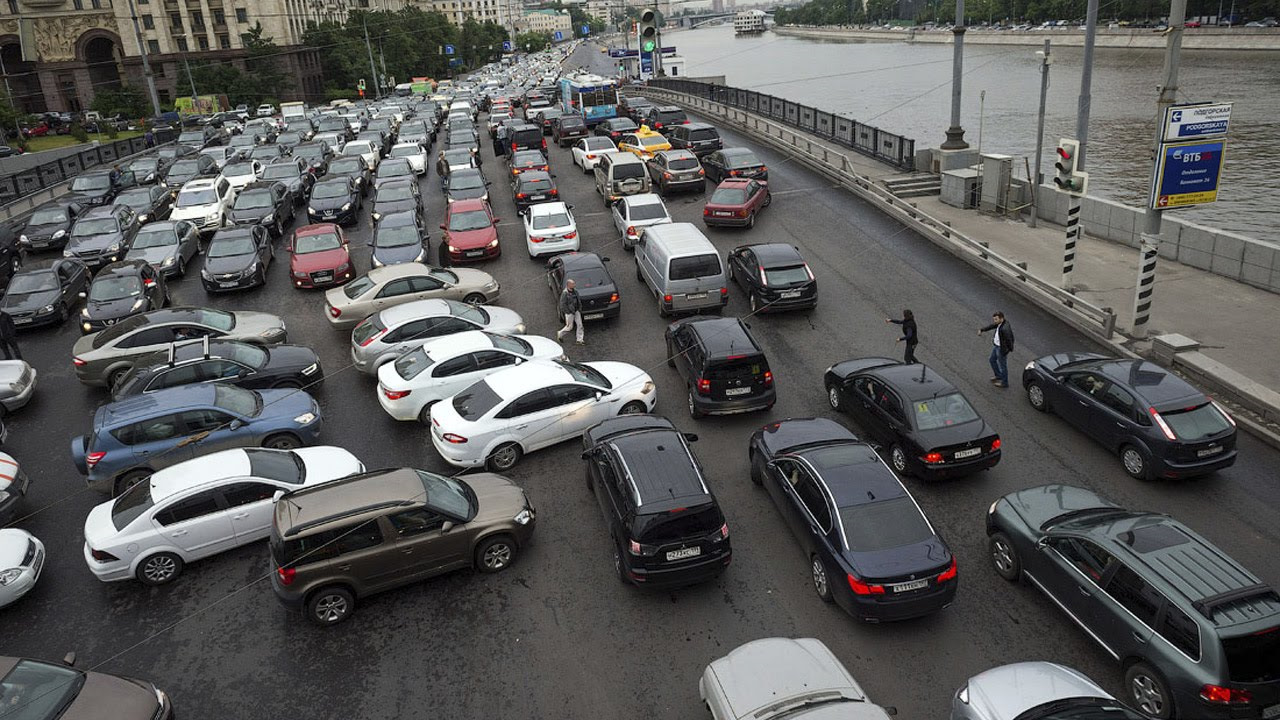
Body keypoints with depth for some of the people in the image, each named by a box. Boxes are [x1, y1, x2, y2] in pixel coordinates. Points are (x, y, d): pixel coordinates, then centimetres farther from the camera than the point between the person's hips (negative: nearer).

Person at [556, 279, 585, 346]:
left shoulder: (575, 291, 2)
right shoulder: (565, 293, -20)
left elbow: (579, 300, 14)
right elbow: (563, 304, -18)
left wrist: (580, 309, 11)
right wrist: (568, 312, -18)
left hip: (577, 311, 7)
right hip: (569, 312, -7)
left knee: (579, 325, 5)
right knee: (570, 326, 6)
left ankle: (579, 340, 14)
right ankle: (559, 333, 32)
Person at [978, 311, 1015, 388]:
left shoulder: (1005, 328, -36)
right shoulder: (999, 323, -7)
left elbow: (1009, 340, -28)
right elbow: (992, 326, 12)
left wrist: (1010, 349, -14)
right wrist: (982, 330, 20)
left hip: (1002, 349, -9)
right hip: (996, 345, 9)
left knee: (1002, 365, 10)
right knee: (992, 360, 26)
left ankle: (1004, 383, 30)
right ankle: (999, 376, 46)